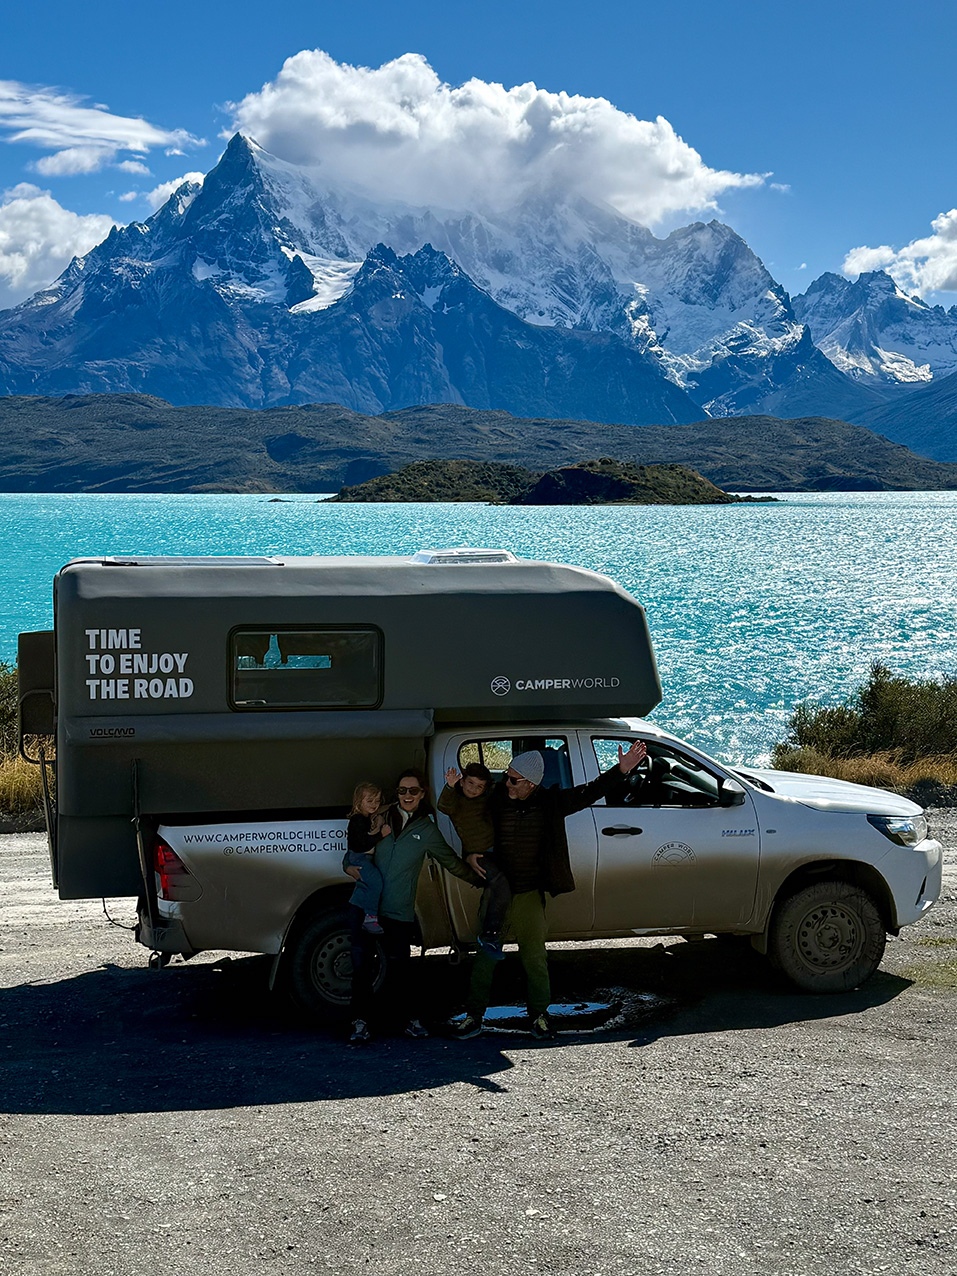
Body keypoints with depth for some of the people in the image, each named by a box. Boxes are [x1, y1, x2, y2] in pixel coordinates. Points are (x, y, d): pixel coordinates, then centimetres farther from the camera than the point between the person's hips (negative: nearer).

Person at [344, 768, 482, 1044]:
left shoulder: (427, 830, 6)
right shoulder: (381, 818, 9)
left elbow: (452, 862, 18)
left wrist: (479, 880, 22)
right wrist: (349, 866, -2)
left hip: (398, 912, -1)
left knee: (399, 966, -1)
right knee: (362, 965, 0)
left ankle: (410, 1019, 15)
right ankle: (361, 1022, 8)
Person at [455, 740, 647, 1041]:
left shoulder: (550, 803, -2)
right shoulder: (495, 801, -5)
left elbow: (588, 793, 2)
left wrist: (621, 769, -6)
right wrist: (470, 854, -6)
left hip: (530, 894, 1)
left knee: (534, 954, 7)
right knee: (485, 953, 1)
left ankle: (538, 1015, 21)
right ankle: (474, 1016, 11)